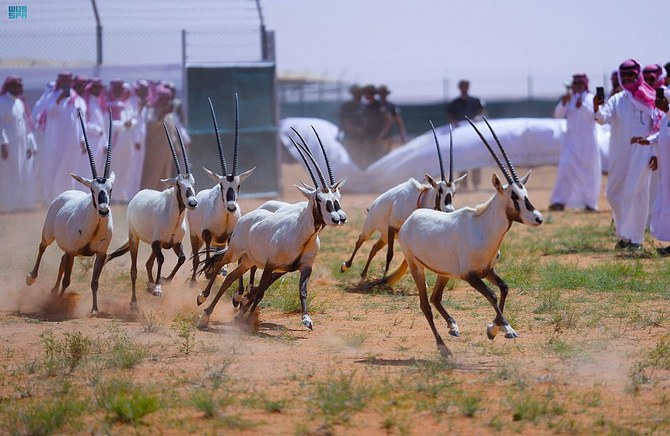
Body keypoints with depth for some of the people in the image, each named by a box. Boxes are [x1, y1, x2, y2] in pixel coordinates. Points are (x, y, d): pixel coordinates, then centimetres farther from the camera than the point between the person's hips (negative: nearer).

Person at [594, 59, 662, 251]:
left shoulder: (651, 99, 0)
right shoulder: (616, 100, 7)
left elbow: (660, 127, 1)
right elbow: (603, 118, -10)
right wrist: (597, 108, -31)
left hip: (642, 154, -4)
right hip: (619, 154, 4)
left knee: (636, 194, -8)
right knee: (613, 194, 5)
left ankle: (633, 238, -5)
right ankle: (625, 233, 21)